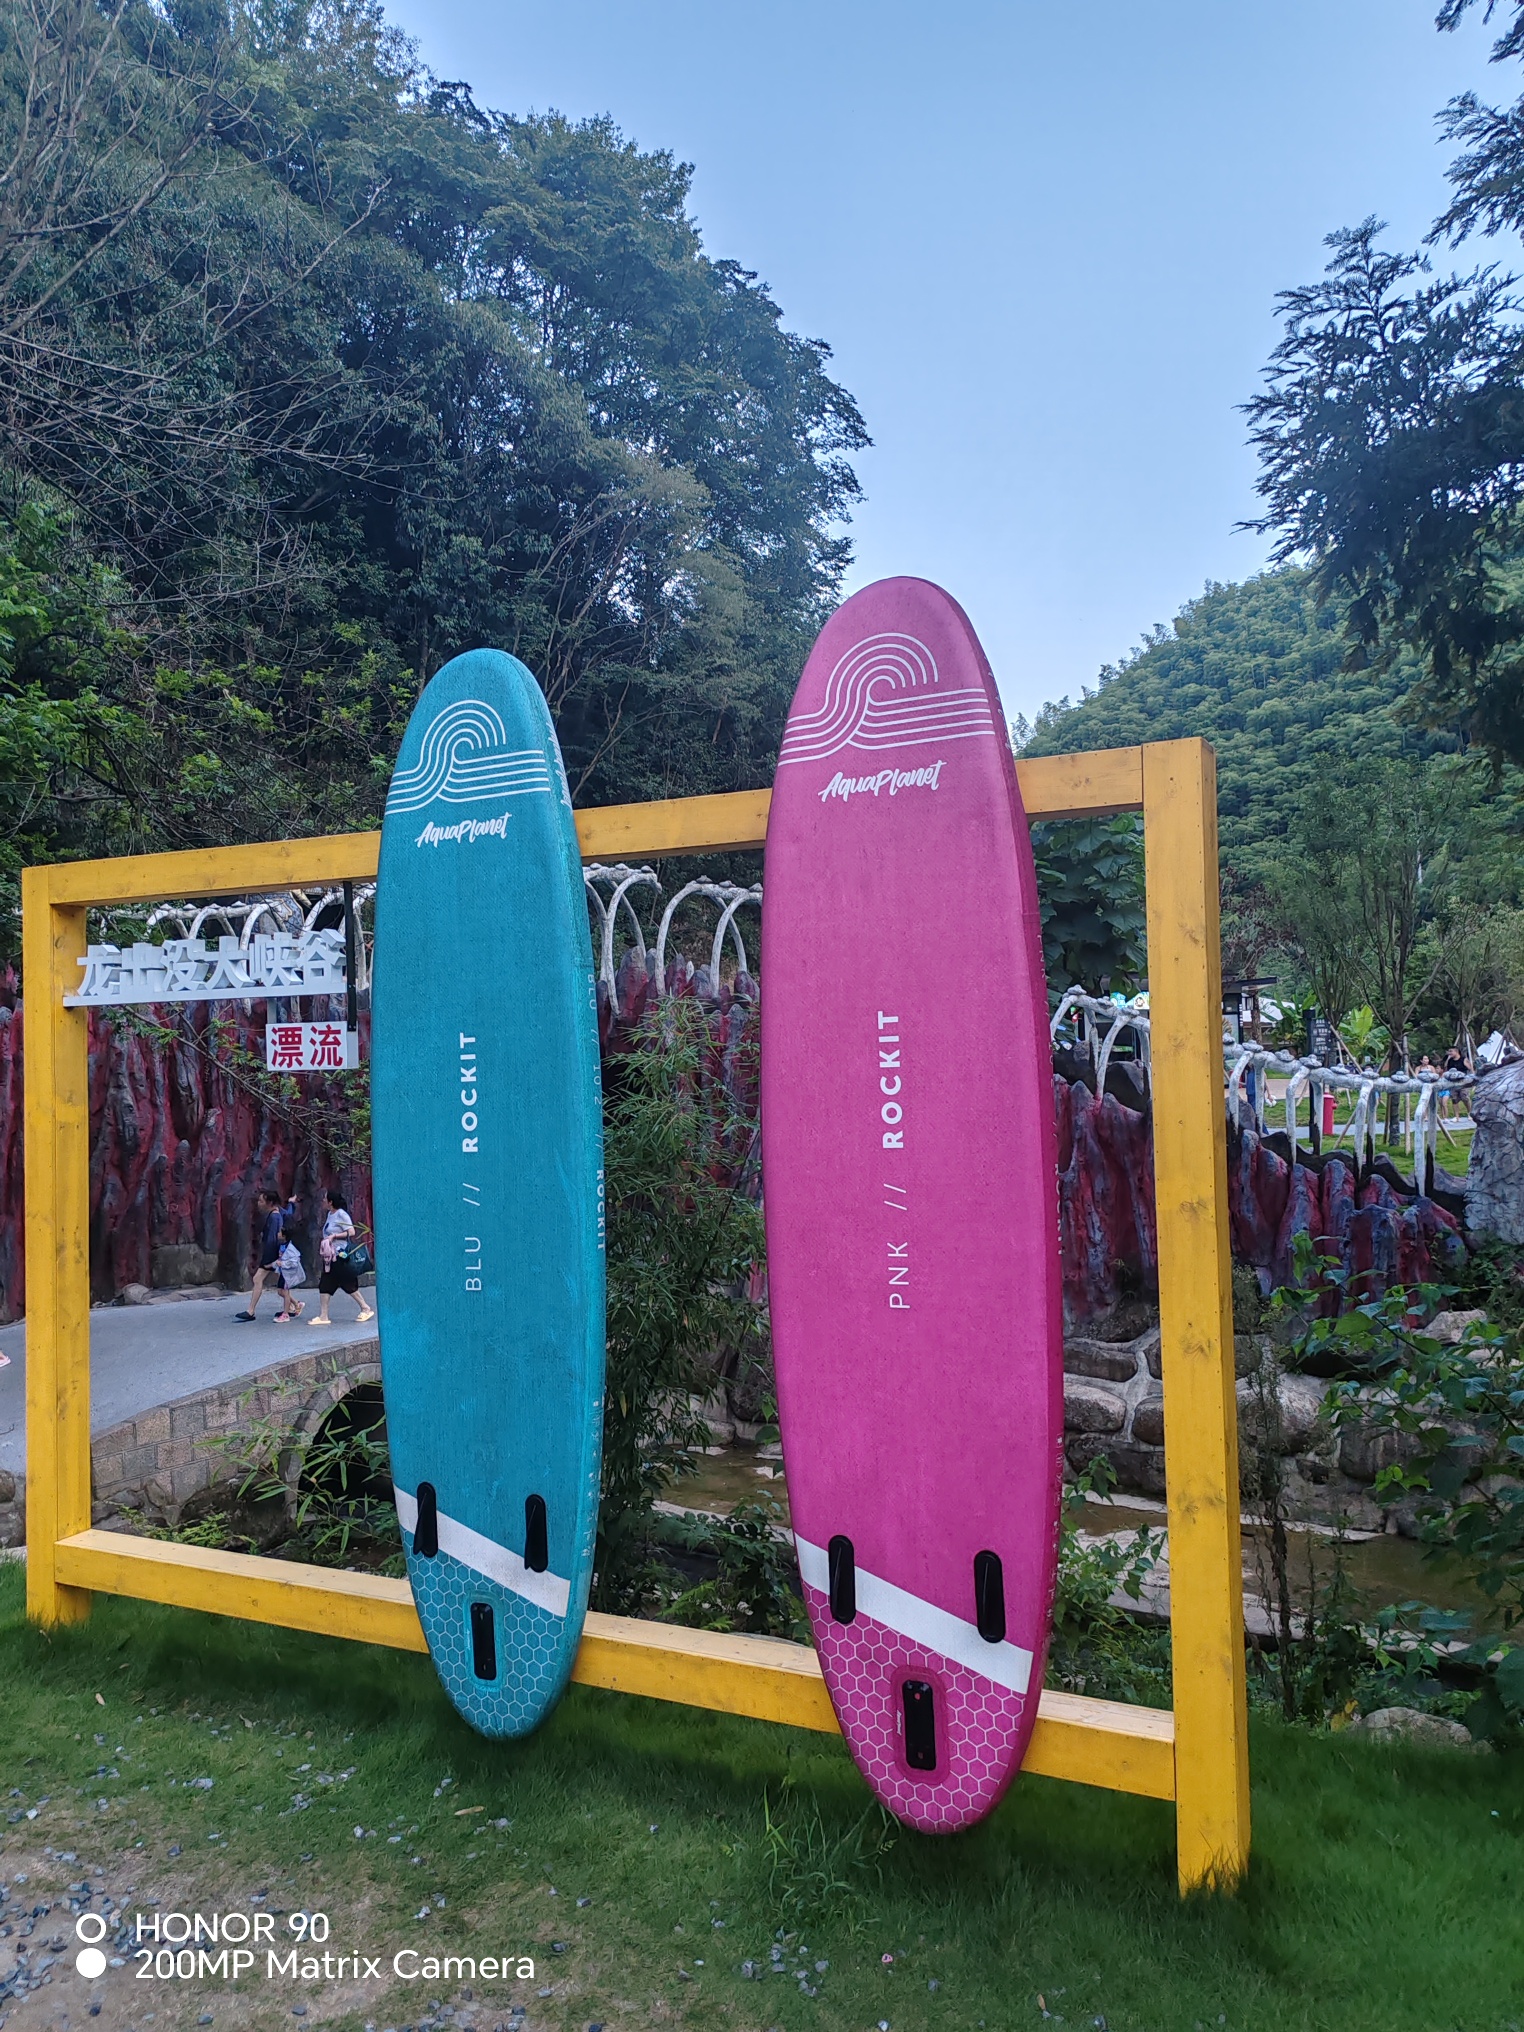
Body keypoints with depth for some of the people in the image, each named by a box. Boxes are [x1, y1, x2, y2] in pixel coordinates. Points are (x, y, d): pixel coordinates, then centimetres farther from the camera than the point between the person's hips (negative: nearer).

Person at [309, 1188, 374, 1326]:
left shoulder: (341, 1214, -13)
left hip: (340, 1256, -9)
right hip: (330, 1256, 9)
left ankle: (366, 1309, 11)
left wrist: (334, 1236, -21)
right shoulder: (330, 1214, 12)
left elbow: (351, 1232, -19)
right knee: (324, 1285, 3)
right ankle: (323, 1316, 5)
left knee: (349, 1285, -2)